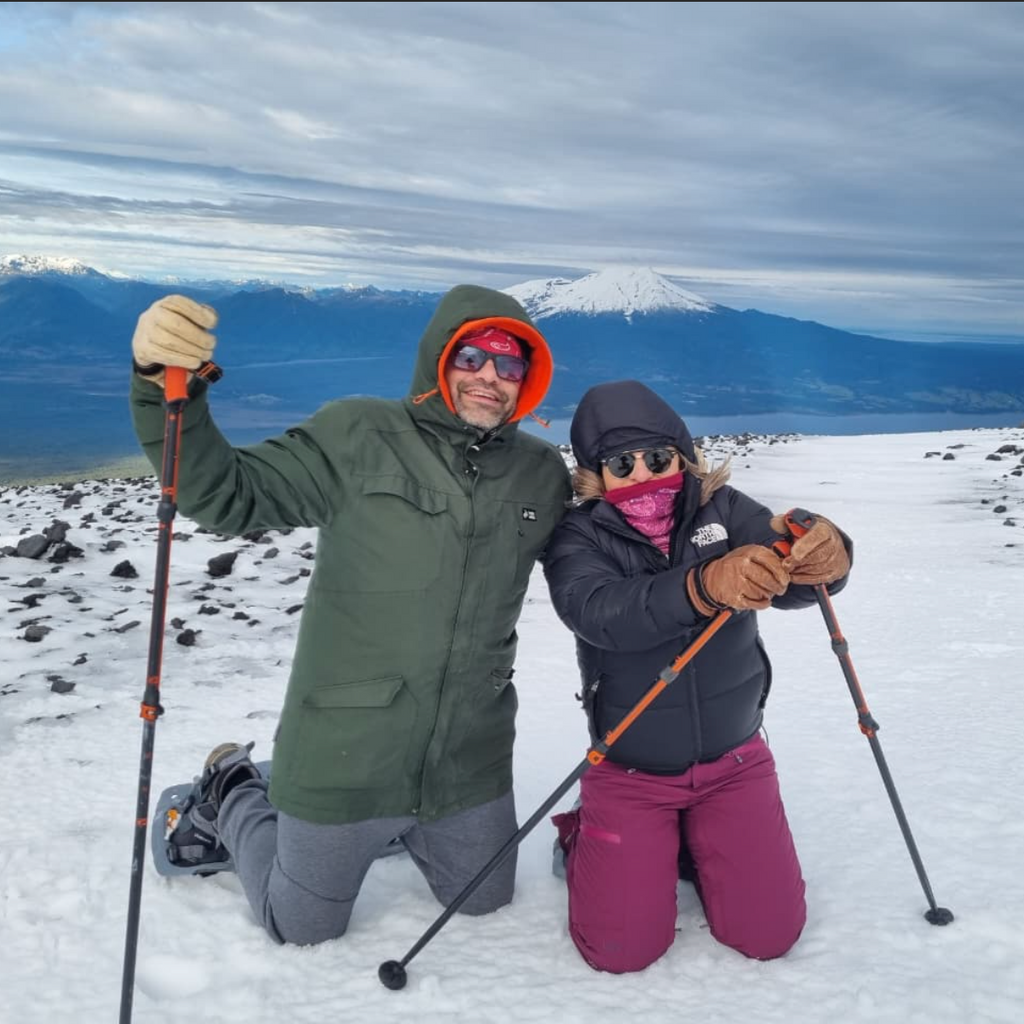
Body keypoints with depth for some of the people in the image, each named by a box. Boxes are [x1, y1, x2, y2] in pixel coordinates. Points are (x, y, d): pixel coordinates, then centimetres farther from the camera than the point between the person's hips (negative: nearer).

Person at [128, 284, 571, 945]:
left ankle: (399, 828, 47)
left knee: (484, 900, 24)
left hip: (469, 762, 4)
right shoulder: (358, 437, -14)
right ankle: (234, 795, 41)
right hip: (347, 757, -4)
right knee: (302, 926, 17)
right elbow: (226, 496, -17)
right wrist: (168, 391, -32)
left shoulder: (543, 473, 0)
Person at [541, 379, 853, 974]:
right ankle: (585, 838, 26)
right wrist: (704, 586, -53)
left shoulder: (724, 510, -7)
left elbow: (787, 582, -23)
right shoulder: (579, 538, -13)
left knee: (769, 935, 1)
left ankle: (691, 846, 29)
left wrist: (826, 557, -49)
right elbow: (599, 613, -34)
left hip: (734, 761, 2)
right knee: (622, 950, -4)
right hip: (630, 771, -2)